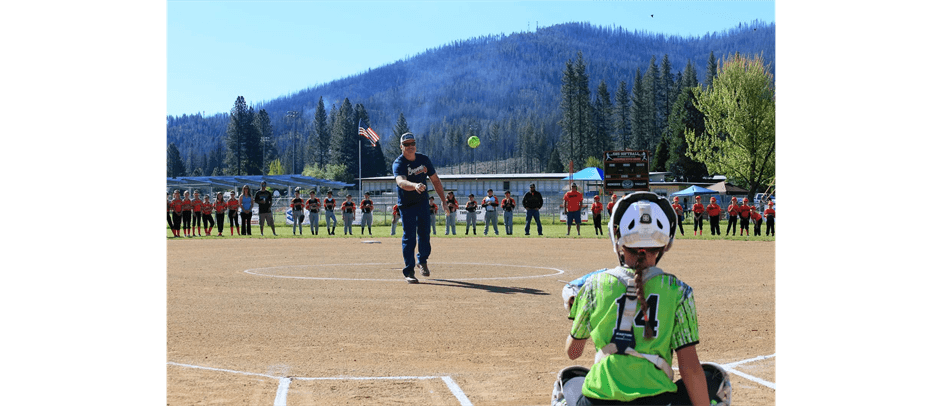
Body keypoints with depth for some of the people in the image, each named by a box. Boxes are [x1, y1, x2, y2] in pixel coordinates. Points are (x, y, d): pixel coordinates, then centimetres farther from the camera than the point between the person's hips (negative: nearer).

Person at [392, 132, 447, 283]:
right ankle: (409, 271, -1)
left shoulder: (424, 160, -4)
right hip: (406, 205, -4)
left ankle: (423, 261, 31)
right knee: (409, 236, -7)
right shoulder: (398, 163, -19)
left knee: (424, 233, 7)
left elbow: (435, 180, 6)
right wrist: (414, 185, -60)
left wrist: (444, 200, 3)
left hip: (422, 202, 4)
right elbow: (400, 182, -40)